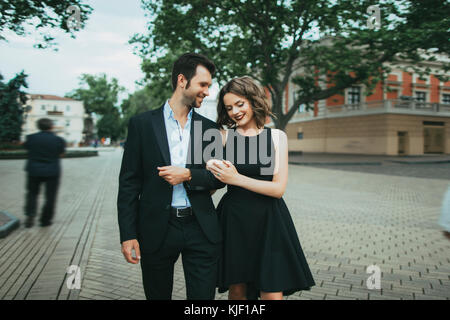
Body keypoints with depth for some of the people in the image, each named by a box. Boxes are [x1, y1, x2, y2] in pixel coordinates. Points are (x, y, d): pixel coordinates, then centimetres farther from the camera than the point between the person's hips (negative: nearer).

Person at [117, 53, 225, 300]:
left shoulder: (209, 129, 8)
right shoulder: (142, 123, 0)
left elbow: (219, 178, 7)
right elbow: (129, 182, -1)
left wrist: (188, 175, -13)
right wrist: (128, 234, -6)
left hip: (201, 230, 2)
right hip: (156, 230, -1)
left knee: (203, 295, 6)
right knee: (158, 295, 14)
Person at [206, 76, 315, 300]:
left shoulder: (277, 137, 2)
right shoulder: (224, 136, 3)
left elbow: (278, 188, -6)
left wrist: (236, 178, -12)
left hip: (268, 222, 0)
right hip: (234, 221, 1)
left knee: (273, 292, -1)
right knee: (236, 290, 10)